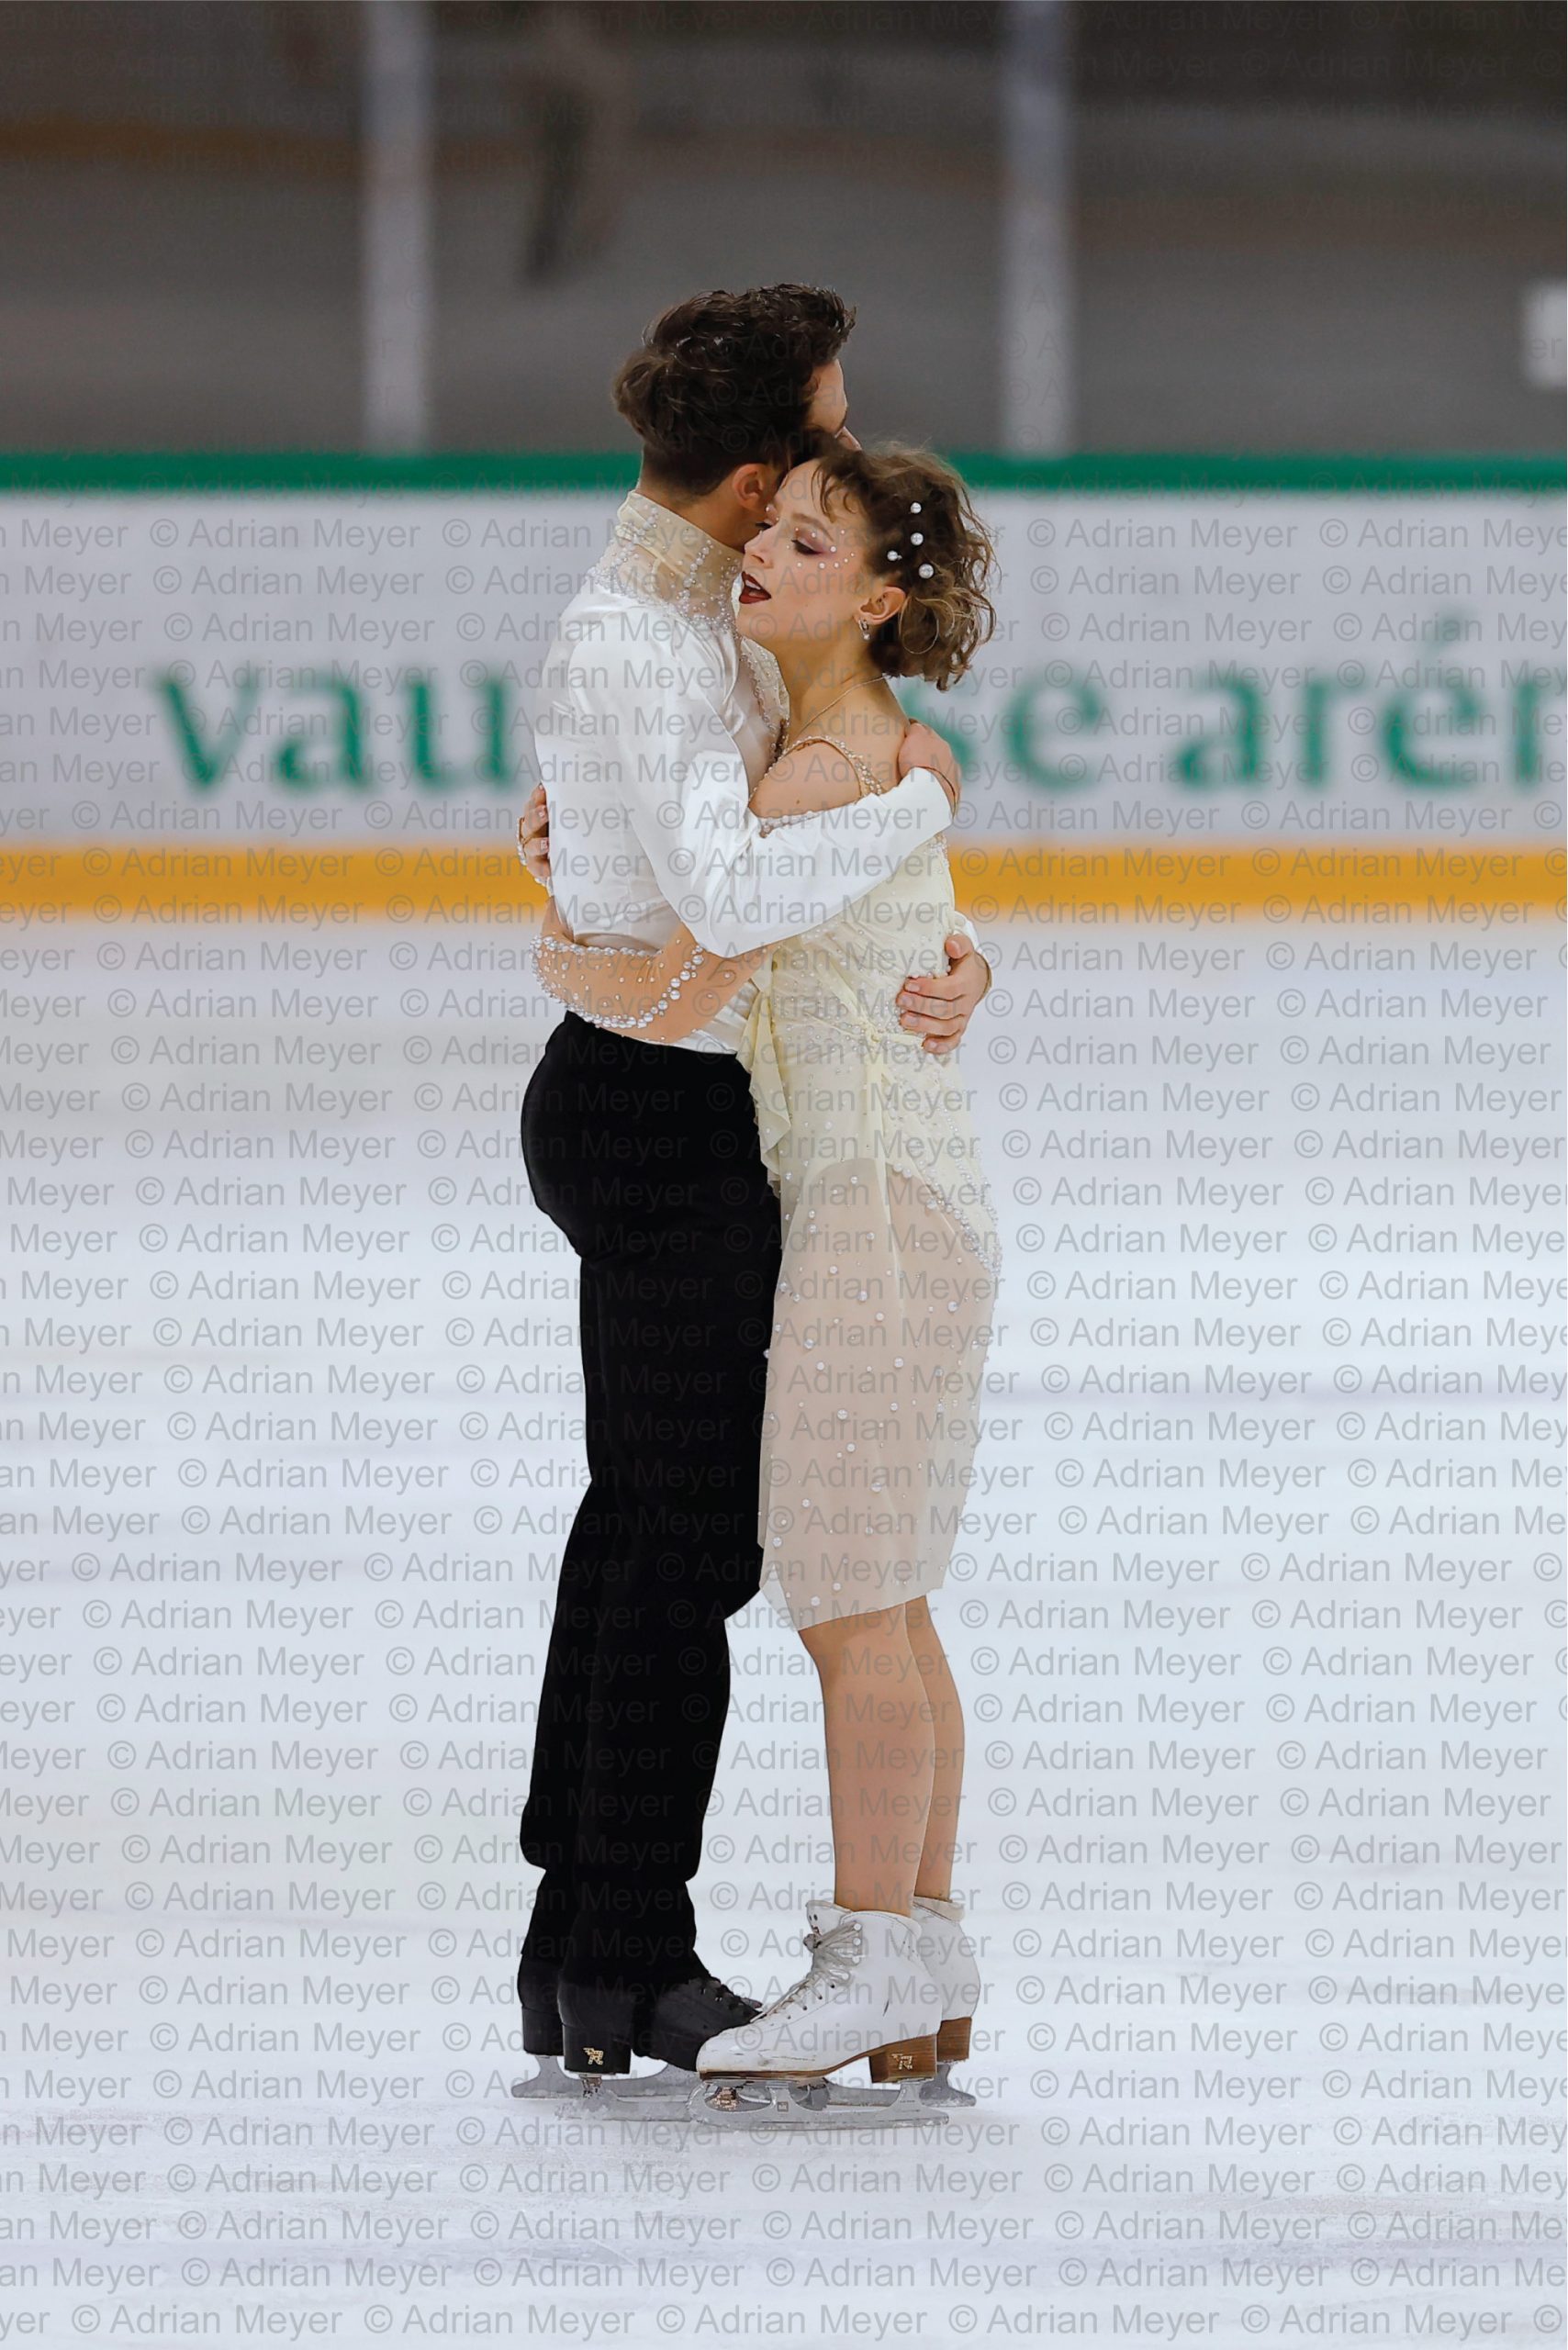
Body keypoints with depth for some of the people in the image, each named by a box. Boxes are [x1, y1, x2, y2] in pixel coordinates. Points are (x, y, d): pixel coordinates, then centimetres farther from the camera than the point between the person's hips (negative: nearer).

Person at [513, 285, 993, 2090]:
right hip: (661, 1111, -10)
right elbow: (728, 891, -34)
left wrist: (955, 962, -8)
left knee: (644, 1521, 14)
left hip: (679, 1109, 10)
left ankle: (577, 1959, 19)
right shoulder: (631, 641, -20)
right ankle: (635, 1968, 1)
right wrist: (922, 802, -20)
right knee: (690, 1539, -5)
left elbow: (813, 843, 11)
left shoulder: (712, 621, 12)